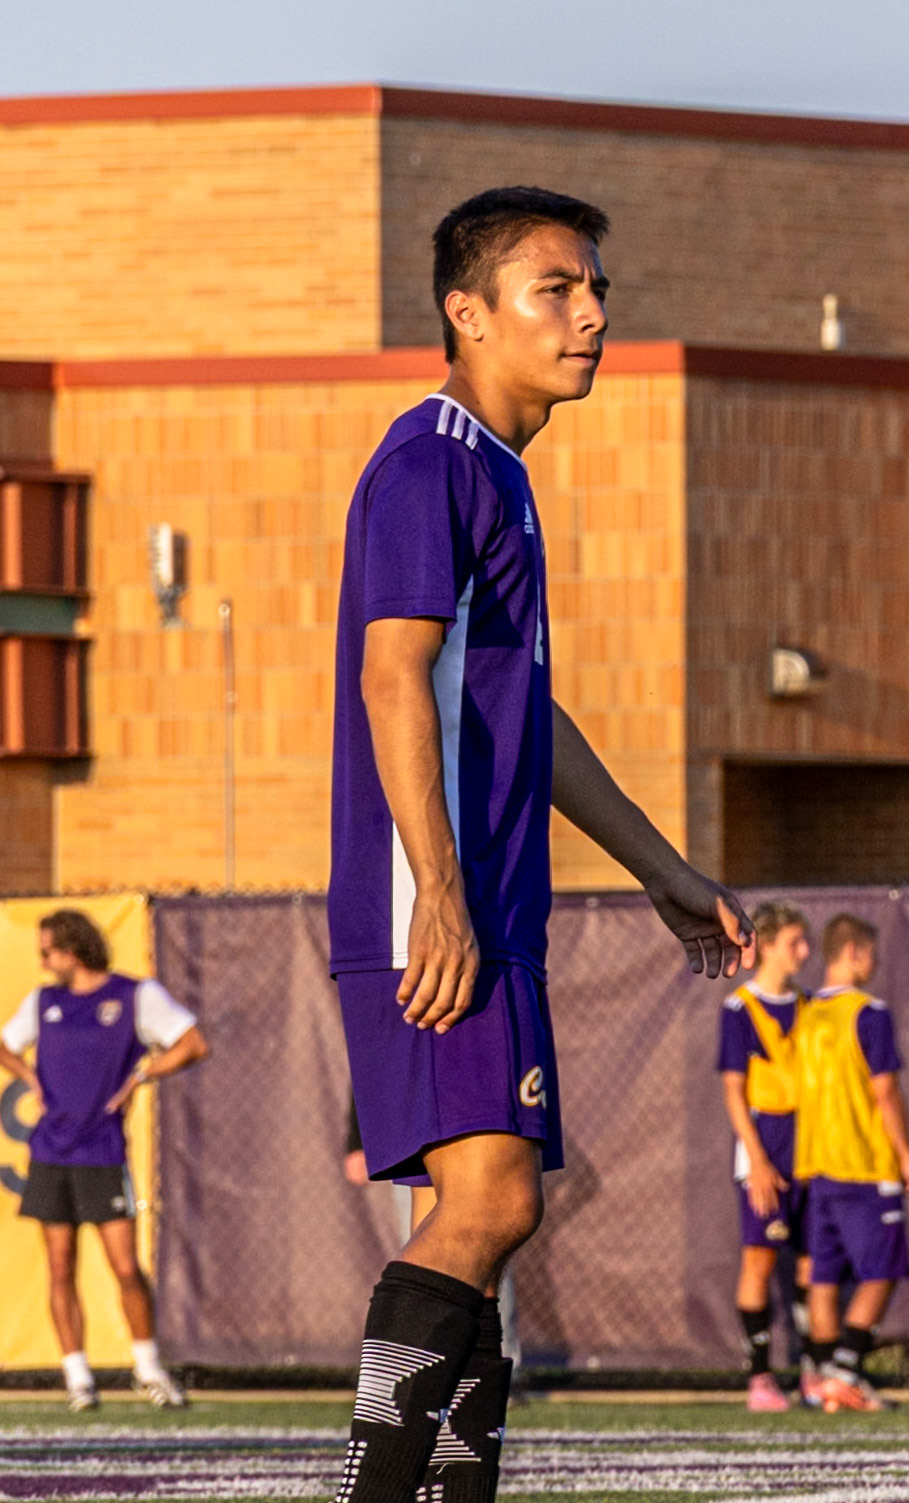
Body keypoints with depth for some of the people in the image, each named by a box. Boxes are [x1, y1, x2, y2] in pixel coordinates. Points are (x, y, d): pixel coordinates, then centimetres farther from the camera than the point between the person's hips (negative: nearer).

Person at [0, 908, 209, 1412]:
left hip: (102, 1156, -4)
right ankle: (77, 1378, 8)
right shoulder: (43, 1002, 12)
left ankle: (148, 1367, 10)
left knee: (126, 1268, -7)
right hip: (49, 1155, 4)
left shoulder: (136, 996, 0)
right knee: (61, 1270, 2)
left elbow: (194, 1045, -6)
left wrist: (138, 1077, -9)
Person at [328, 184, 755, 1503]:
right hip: (434, 912, -10)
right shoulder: (427, 466, -8)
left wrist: (664, 872, 31)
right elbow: (395, 678, -18)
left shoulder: (497, 478, 22)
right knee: (492, 1198, -18)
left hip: (487, 916, 10)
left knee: (479, 1222, 7)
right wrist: (440, 895, -26)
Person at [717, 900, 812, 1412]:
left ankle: (814, 1371, 14)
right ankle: (760, 1378, -5)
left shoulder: (805, 1008, 12)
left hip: (811, 1144, 6)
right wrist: (757, 1161, -15)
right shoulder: (740, 1009, -5)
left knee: (814, 1258, 6)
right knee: (760, 1258, -7)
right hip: (765, 1143, -6)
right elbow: (734, 1090, -8)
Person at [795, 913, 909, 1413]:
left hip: (817, 1165, 7)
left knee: (825, 1275, 6)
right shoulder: (868, 1013, -11)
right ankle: (845, 1370, -12)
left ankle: (828, 1376, 5)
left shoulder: (808, 1016, 11)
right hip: (868, 1165, -7)